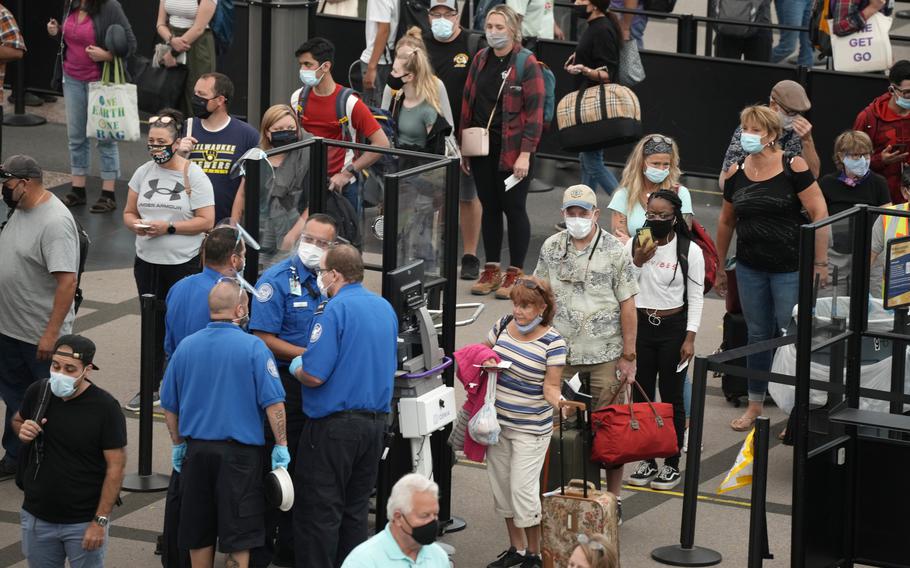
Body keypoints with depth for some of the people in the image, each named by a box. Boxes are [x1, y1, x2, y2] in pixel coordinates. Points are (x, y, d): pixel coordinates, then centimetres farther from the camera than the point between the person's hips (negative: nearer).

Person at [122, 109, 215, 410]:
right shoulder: (143, 173, 5)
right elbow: (129, 213, 12)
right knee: (153, 325, 12)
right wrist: (136, 225, -12)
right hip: (148, 261, 5)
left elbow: (206, 221, -13)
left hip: (185, 262, -5)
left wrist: (168, 227, -20)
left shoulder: (193, 176, -9)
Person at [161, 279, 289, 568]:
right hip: (240, 452, -4)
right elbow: (273, 404, -14)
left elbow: (169, 406, 10)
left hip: (196, 450, 4)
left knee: (199, 533, 14)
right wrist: (281, 445, -5)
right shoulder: (253, 347, -11)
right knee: (238, 534, 2)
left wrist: (178, 444, 21)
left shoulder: (186, 347, 3)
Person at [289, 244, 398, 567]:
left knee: (318, 513, -1)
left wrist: (296, 368, 3)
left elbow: (314, 375, -20)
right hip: (376, 421, 8)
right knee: (356, 510, 14)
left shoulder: (335, 310, -14)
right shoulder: (385, 308, 10)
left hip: (334, 425, -8)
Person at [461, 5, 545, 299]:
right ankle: (491, 271, 20)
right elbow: (467, 103, 13)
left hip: (512, 150, -5)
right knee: (489, 208, 11)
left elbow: (534, 112, -11)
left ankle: (515, 273, 10)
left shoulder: (527, 64, -8)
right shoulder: (481, 59, 9)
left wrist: (525, 154, -17)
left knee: (514, 209, 1)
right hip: (482, 149, 5)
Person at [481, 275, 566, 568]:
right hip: (497, 421, 6)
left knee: (523, 489, -7)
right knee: (501, 485, 13)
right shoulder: (503, 325, 0)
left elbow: (550, 387, -14)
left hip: (530, 427, -6)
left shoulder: (552, 342, -15)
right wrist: (485, 363, -9)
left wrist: (561, 404, -35)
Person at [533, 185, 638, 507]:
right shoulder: (551, 248, 5)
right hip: (560, 353, 3)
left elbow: (628, 305, -5)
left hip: (605, 354, -3)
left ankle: (613, 496, 12)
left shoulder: (614, 252, -5)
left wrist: (628, 356, -7)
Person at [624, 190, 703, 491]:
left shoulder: (690, 251, -7)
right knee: (641, 395, 7)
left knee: (671, 397, 3)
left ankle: (672, 464, 12)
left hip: (674, 327, -3)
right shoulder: (633, 246, 1)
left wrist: (690, 338, -9)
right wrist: (637, 261, -16)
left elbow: (695, 297, -4)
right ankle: (647, 460, 19)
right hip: (640, 326, 3)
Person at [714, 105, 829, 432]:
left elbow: (820, 214, -13)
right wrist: (720, 268, 19)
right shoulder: (735, 174, 3)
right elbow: (726, 222, 15)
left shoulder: (793, 168, -12)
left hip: (790, 267, -5)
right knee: (758, 335, 14)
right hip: (750, 267, 5)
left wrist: (820, 263, -15)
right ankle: (755, 405, 26)